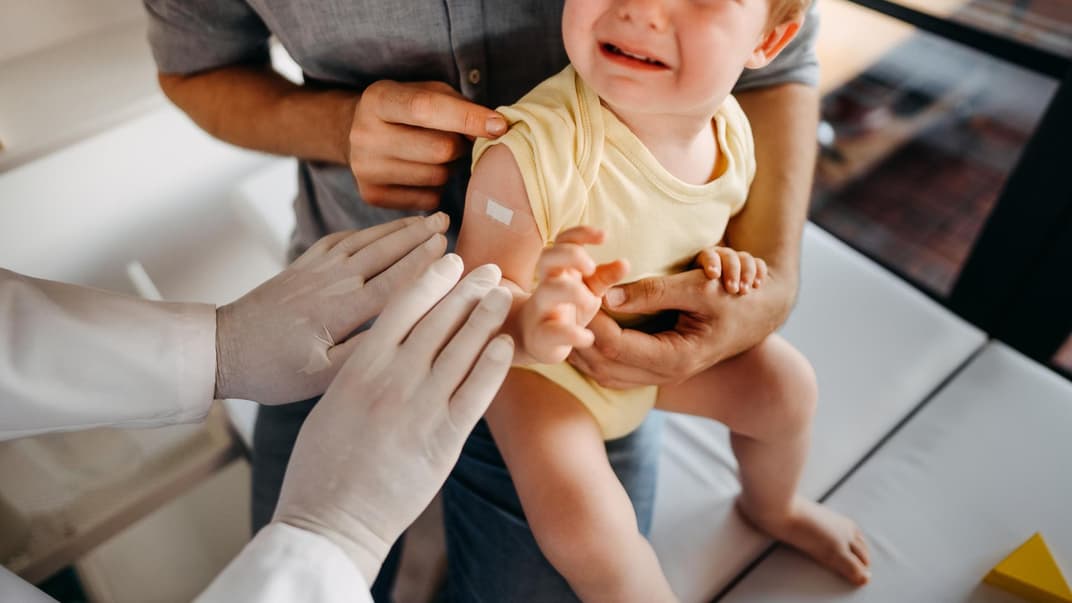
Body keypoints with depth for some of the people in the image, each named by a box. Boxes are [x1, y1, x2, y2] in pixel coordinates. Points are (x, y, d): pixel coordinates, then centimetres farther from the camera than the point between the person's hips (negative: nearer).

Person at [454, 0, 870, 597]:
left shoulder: (730, 128, -16)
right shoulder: (530, 153, -39)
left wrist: (721, 259, -17)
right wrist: (529, 325, -53)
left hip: (659, 332, 6)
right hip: (539, 361, -5)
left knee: (785, 384, 10)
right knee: (583, 527, -24)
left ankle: (772, 506, 45)